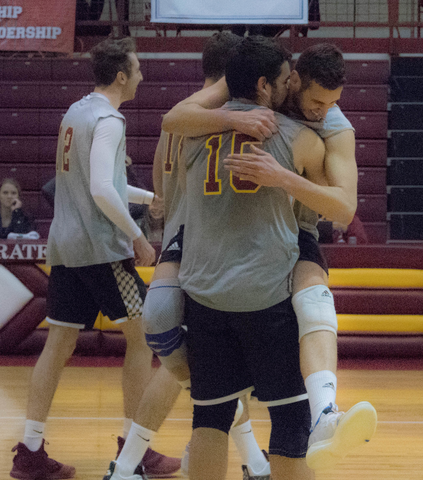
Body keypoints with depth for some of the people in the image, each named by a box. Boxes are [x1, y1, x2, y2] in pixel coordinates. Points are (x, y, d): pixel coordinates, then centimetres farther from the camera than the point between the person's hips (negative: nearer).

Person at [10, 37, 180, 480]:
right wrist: (137, 238, -14)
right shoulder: (108, 120, -13)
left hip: (64, 245, 8)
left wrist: (149, 197, 32)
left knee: (59, 343, 7)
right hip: (101, 246, -8)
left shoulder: (76, 112, 16)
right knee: (142, 335, 1)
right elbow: (102, 191, -22)